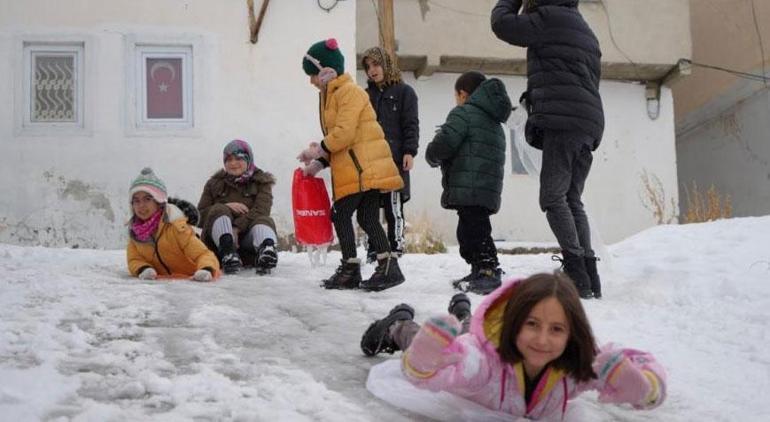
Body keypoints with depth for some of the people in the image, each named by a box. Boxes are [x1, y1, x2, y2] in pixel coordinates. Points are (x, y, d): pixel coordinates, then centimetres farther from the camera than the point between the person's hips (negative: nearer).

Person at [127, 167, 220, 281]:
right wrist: (143, 269, -33)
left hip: (192, 277, -3)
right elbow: (134, 260, -9)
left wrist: (206, 270, -55)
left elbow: (203, 254, -33)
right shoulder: (134, 229, -11)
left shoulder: (175, 225, -28)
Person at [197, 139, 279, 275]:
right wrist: (225, 207, -9)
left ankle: (266, 249, -67)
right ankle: (228, 253, -55)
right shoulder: (215, 183, 18)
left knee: (265, 221, -29)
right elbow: (200, 215, 8)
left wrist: (237, 228, -22)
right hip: (218, 240, 1)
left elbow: (261, 211, -6)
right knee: (219, 210, -26)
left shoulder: (261, 182, 13)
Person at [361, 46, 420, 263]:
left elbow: (411, 124, -1)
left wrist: (409, 152, -12)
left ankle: (396, 250, 0)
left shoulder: (404, 91, 5)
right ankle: (373, 250, 12)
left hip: (395, 158, -5)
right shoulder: (367, 94, 19)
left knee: (393, 206, -5)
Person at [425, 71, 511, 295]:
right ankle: (479, 272, 24)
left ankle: (489, 272, -17)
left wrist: (433, 157, 7)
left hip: (469, 188, -10)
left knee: (474, 229, -11)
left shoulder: (464, 113, -5)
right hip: (489, 190, 10)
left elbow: (443, 145, -16)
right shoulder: (494, 122, 26)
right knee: (468, 231, 18)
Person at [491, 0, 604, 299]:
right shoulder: (584, 31, 29)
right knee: (572, 200, 8)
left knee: (553, 198, -11)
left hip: (563, 120, -9)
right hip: (590, 124, 9)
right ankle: (590, 278, 1)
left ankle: (577, 276, -19)